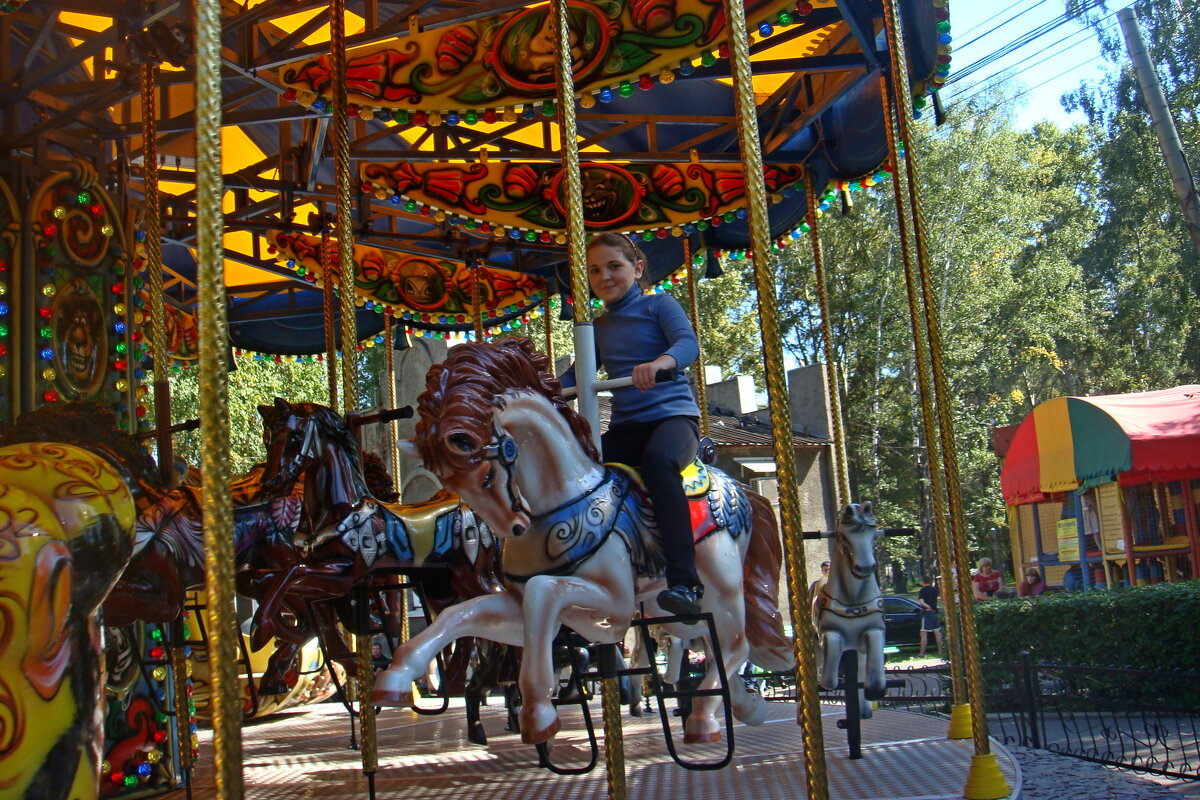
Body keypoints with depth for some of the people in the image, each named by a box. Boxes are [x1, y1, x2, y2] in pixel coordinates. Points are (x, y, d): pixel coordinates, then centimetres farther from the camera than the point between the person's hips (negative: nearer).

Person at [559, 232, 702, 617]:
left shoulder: (658, 305, 3)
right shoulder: (599, 327, 18)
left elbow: (688, 343, -14)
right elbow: (574, 375, 17)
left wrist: (658, 363, -37)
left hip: (673, 415, -6)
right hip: (625, 428, 6)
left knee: (657, 458, -39)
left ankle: (684, 584, -43)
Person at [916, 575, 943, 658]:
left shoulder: (923, 590, -8)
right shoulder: (934, 589, 9)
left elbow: (921, 602, -22)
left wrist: (928, 607, -14)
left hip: (927, 612, -6)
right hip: (935, 612, 6)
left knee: (924, 633, -5)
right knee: (937, 632, 12)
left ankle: (922, 653, -6)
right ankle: (940, 651, 16)